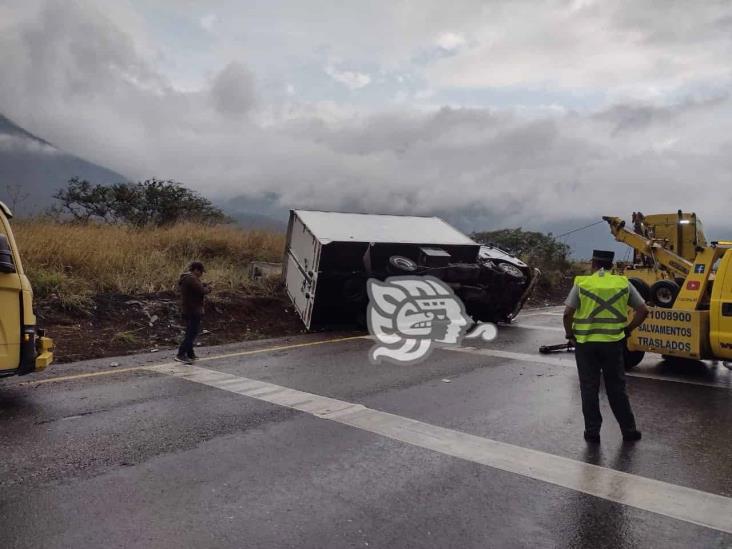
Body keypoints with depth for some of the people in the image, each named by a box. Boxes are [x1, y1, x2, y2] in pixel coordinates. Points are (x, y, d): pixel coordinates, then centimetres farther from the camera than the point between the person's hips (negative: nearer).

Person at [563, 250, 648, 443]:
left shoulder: (581, 284, -5)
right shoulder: (623, 283, 2)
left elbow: (568, 313, -11)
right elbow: (643, 311, 2)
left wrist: (570, 335, 3)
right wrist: (626, 331, 10)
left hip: (585, 343, -2)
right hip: (613, 343, 2)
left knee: (589, 389, 8)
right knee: (617, 388, 15)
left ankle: (592, 431, 14)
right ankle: (629, 430, 22)